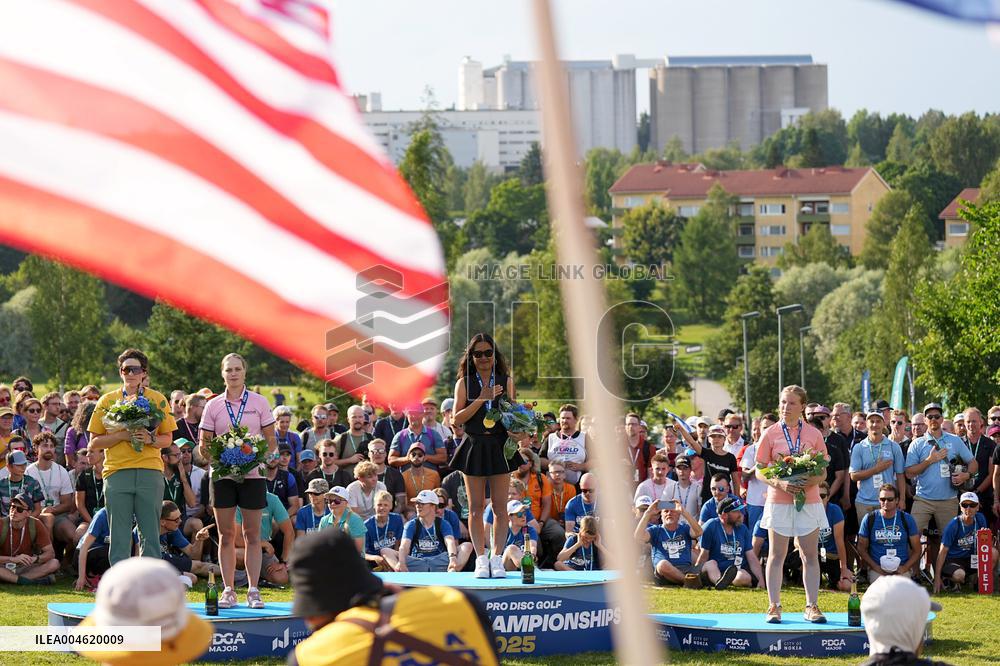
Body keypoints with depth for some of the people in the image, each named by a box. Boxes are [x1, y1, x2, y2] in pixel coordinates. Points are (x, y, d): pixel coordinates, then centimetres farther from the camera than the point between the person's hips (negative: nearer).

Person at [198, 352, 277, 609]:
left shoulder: (259, 402, 4)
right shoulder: (213, 406, 6)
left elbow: (271, 441, 5)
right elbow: (203, 445, 7)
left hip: (252, 474, -1)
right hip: (222, 473, 1)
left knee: (252, 534, -1)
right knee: (226, 535, 1)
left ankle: (253, 591, 2)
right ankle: (228, 590, 5)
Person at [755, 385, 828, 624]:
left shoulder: (813, 434, 5)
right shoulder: (770, 434, 2)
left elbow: (823, 472, 8)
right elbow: (760, 471, 1)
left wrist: (810, 482, -14)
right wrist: (780, 483, -16)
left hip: (809, 501, 1)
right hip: (778, 501, -1)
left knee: (810, 555, 1)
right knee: (777, 555, 1)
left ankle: (812, 606, 5)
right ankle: (774, 606, 5)